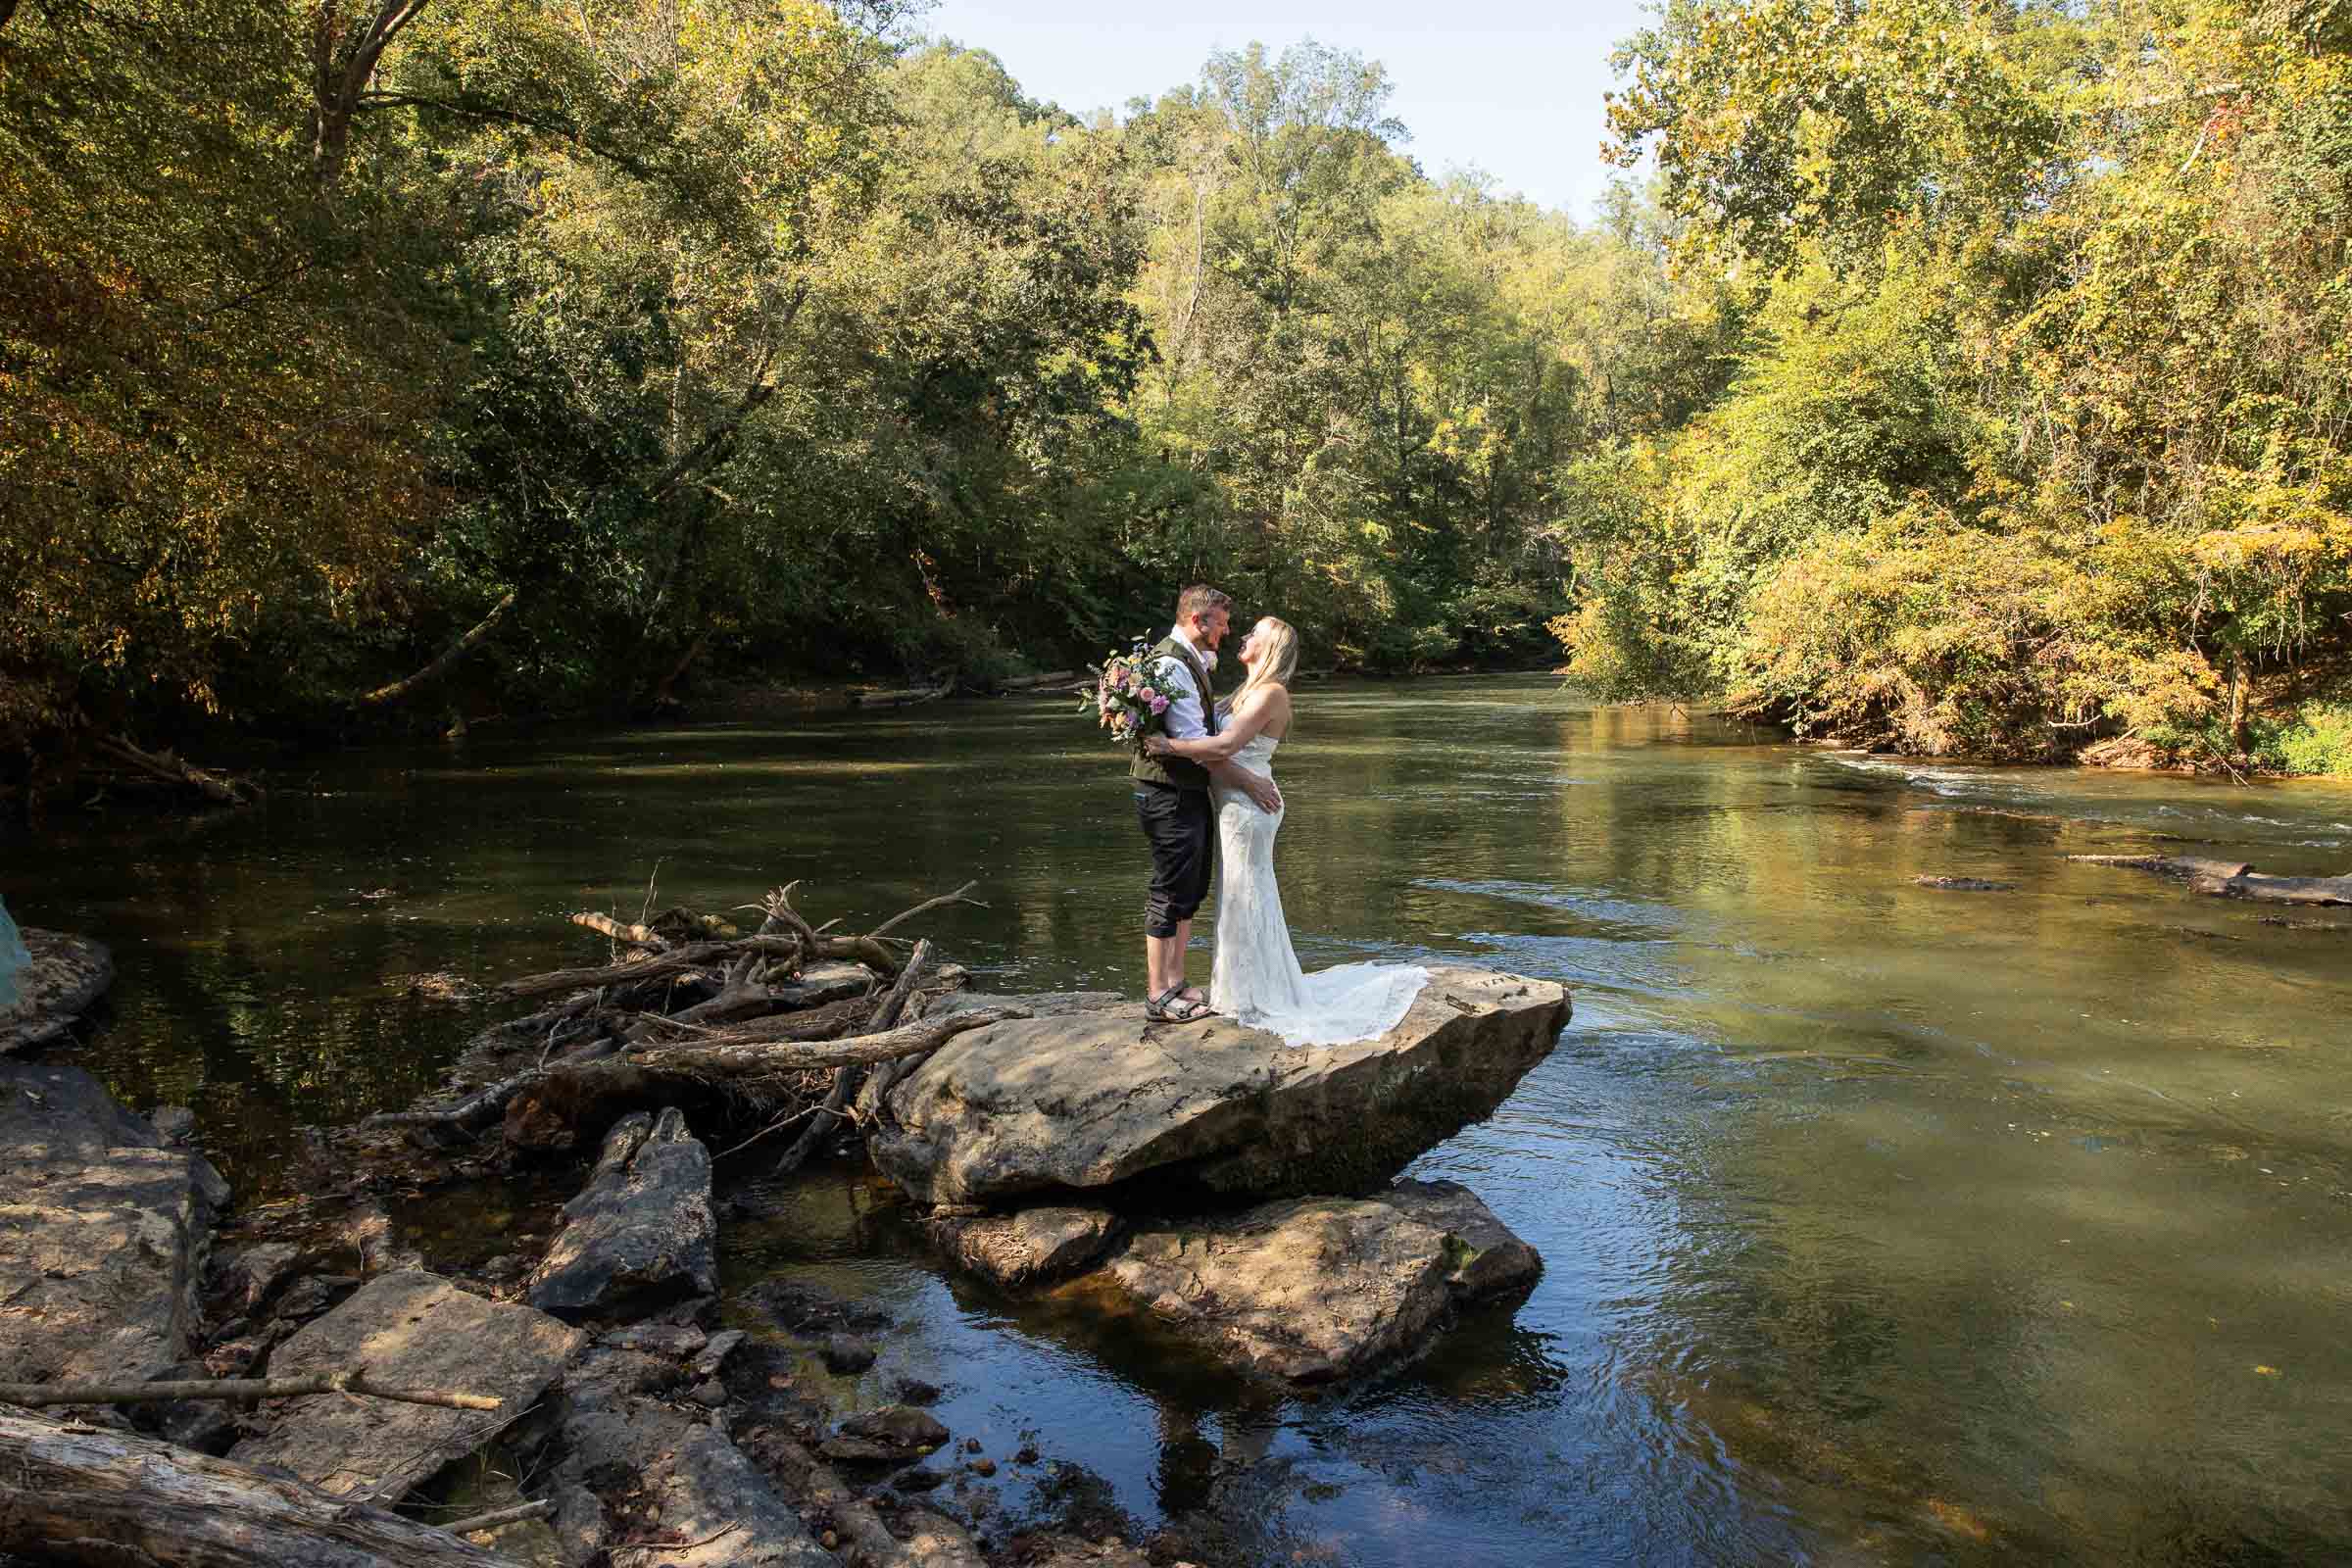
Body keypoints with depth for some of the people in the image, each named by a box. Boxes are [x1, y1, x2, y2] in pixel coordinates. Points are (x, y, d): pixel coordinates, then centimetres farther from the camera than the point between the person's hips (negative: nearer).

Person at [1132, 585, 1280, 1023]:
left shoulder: (1195, 661, 14)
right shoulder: (1170, 663, -18)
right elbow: (1192, 739, -22)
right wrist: (1246, 782, -18)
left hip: (1192, 793, 10)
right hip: (1170, 794, -10)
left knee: (1190, 892, 15)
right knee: (1171, 892, -4)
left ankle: (1174, 984, 24)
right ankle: (1158, 997, 4)